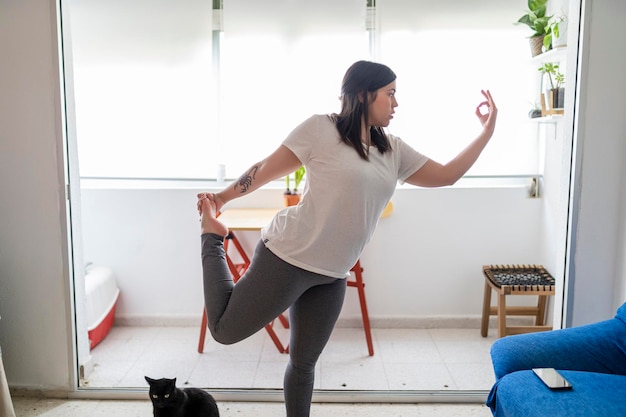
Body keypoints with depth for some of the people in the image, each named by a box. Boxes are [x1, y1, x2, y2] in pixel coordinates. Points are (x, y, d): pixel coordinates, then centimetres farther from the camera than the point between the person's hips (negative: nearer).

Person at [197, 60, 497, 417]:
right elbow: (269, 169, -3)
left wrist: (488, 132, 10)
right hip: (288, 258, -5)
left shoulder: (393, 151, 9)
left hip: (332, 275, 6)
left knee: (305, 361, 15)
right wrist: (222, 197, 6)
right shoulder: (321, 128, -10)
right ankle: (212, 238, 24)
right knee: (225, 330, 6)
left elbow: (447, 175, 12)